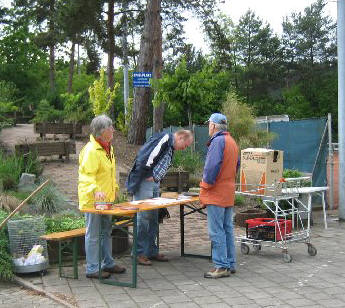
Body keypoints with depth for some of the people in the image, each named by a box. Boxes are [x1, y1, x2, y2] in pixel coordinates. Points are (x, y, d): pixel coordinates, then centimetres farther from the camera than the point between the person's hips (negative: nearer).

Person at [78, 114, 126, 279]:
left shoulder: (107, 147, 11)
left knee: (106, 232, 19)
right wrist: (95, 190, -41)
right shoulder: (91, 150, -20)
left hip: (105, 199, 10)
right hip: (92, 200, -10)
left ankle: (108, 263, 31)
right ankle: (92, 269, 8)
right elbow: (86, 175, -27)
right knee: (93, 235, -1)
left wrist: (114, 187, 28)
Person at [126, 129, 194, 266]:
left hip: (154, 183, 10)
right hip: (144, 182, -10)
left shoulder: (170, 147, 18)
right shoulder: (164, 138, -14)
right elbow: (145, 157, -23)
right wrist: (148, 175, -16)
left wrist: (156, 179, 9)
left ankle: (151, 251, 22)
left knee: (153, 218, 13)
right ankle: (139, 253, 2)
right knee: (143, 217, -5)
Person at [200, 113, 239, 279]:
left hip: (216, 195, -10)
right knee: (227, 229, 14)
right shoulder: (232, 141, 15)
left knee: (216, 232, -5)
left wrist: (205, 185, -12)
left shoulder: (217, 141, -15)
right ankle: (230, 264, 20)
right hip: (229, 193, 10)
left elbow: (212, 167, -23)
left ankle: (221, 266, -2)